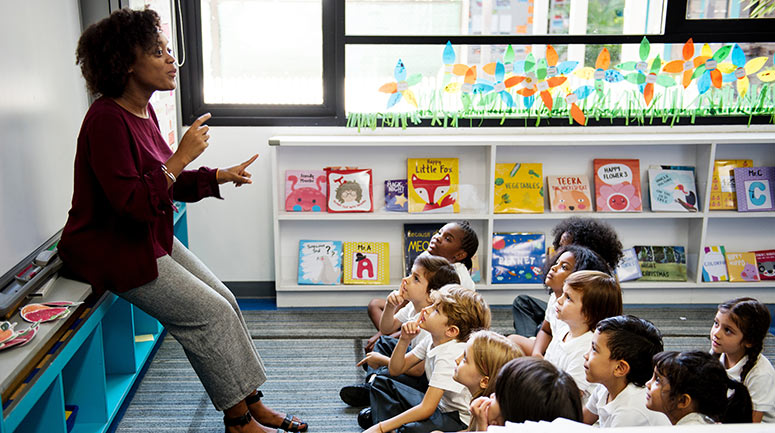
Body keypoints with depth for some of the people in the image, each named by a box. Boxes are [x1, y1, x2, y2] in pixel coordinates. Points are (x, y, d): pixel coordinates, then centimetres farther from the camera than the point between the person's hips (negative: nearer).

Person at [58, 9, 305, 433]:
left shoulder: (143, 111, 6)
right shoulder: (107, 120, -23)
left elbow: (166, 182, 14)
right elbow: (133, 202, -28)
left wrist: (218, 176, 3)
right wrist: (182, 157, -25)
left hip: (151, 237, 9)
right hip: (112, 250, -9)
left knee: (225, 301, 4)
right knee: (211, 314, -11)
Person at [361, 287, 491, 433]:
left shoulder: (450, 356, -28)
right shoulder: (431, 340, -2)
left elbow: (426, 409, -30)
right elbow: (395, 370, 9)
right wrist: (404, 340, -10)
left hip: (459, 419, -9)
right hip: (438, 403, 9)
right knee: (382, 383, 14)